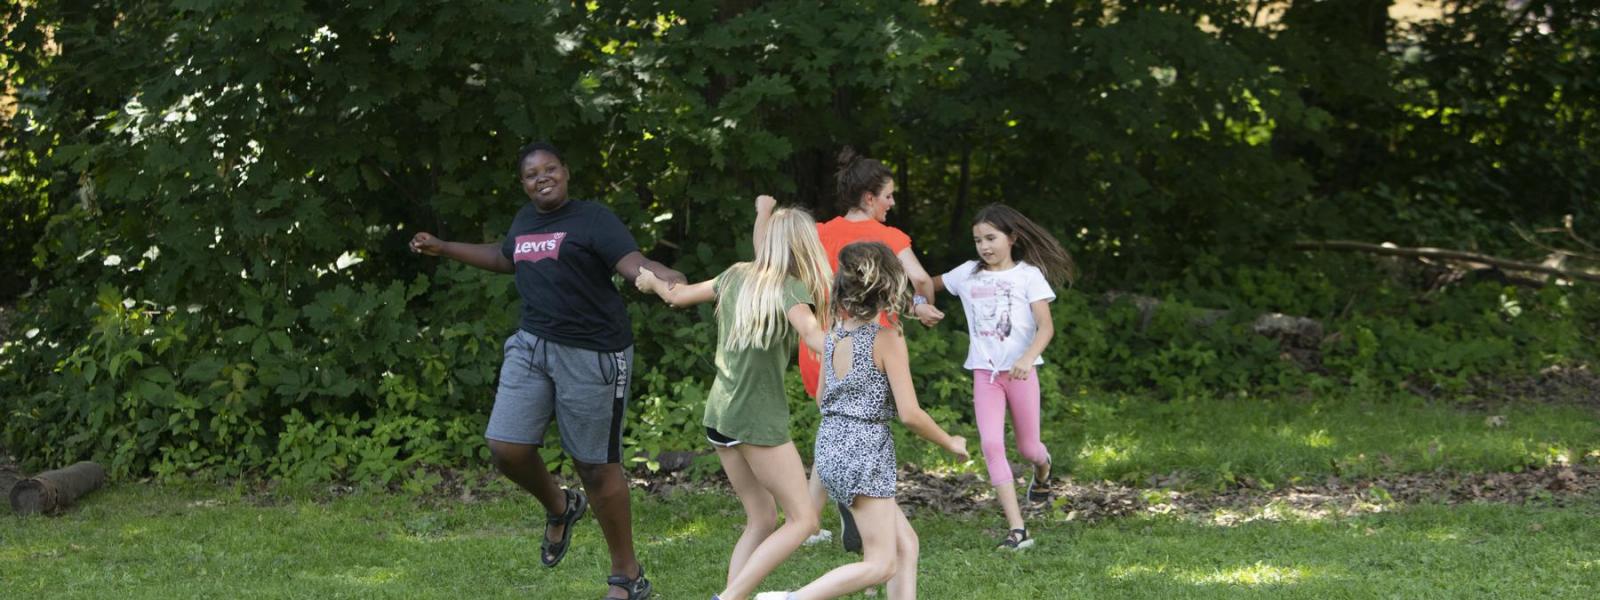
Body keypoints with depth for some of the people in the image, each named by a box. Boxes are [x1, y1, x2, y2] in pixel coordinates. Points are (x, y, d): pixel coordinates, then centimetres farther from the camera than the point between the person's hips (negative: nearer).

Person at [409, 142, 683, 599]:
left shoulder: (592, 219, -8)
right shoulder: (525, 220, 14)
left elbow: (634, 264, -23)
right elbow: (505, 258, 36)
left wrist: (667, 279, -44)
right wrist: (444, 249, 41)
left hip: (591, 354, -7)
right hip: (532, 346, 7)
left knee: (595, 465, -2)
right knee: (506, 448, -3)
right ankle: (559, 507, 30)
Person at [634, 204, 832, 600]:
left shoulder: (737, 277, 9)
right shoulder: (790, 288, -10)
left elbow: (678, 296, 22)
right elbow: (813, 336, -29)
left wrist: (652, 282, 41)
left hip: (720, 414, 8)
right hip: (760, 419, -8)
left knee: (762, 521, 15)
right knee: (802, 519, -1)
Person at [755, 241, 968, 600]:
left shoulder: (833, 339, 7)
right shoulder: (887, 339, -12)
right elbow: (910, 414, -14)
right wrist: (950, 443, 1)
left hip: (832, 447, 8)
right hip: (865, 453, -8)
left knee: (906, 544, 14)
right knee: (882, 564, -4)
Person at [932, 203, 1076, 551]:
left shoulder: (1028, 275, -4)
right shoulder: (968, 274, 7)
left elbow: (1046, 326, -14)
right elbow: (928, 284, 23)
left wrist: (1028, 358, -31)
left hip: (1019, 370, -2)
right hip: (985, 373, 2)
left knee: (1028, 447, 8)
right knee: (991, 444, -14)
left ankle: (1042, 469, 49)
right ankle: (1017, 529, -16)